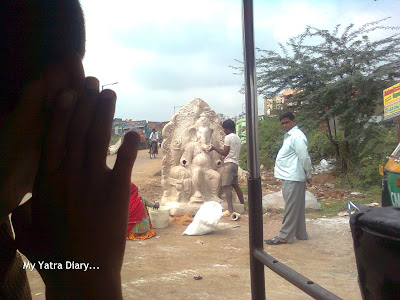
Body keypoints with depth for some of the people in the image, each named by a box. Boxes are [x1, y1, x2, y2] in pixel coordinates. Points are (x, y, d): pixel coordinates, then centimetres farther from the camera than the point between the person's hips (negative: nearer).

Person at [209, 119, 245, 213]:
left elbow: (225, 153, -11)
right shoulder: (237, 138, 17)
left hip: (229, 163, -9)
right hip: (235, 163, 9)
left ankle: (230, 208, -23)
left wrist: (214, 148, -1)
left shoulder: (228, 137, -8)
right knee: (235, 185, 18)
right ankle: (243, 205, 25)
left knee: (226, 186, -13)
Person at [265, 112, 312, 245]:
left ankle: (285, 236, 1)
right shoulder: (289, 136, 19)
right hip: (289, 177, 10)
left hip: (293, 178, -10)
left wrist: (308, 175, -9)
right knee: (297, 207, 15)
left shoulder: (297, 136, -14)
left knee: (291, 207, -4)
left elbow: (305, 157, -16)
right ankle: (300, 233, 24)